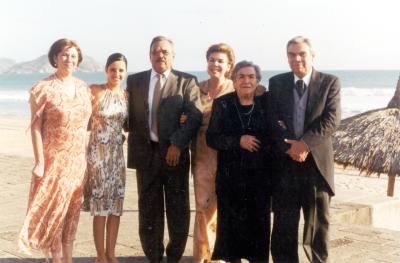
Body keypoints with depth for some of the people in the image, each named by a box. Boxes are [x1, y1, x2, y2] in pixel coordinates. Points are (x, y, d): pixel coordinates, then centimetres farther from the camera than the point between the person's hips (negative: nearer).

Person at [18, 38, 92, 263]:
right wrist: (39, 162, -14)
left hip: (78, 159, 5)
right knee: (53, 208, 2)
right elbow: (36, 127, -9)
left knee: (72, 209, 10)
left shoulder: (83, 87, 6)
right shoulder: (44, 88, -8)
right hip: (54, 158, -5)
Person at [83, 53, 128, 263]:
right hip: (98, 152, -5)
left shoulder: (125, 95, 6)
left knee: (116, 204, 8)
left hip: (117, 153, 5)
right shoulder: (95, 91, -7)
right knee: (100, 205, 0)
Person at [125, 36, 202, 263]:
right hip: (146, 153, 2)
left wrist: (177, 144, -16)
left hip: (175, 153, -2)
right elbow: (129, 115, 12)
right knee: (149, 210, 9)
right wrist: (135, 143, 0)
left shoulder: (187, 81, 1)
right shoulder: (135, 81, 11)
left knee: (178, 210, 4)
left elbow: (196, 116, -9)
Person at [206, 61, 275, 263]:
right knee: (231, 224, 3)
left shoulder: (266, 103, 3)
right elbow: (211, 138, -3)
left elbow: (274, 135, 9)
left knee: (258, 224, 3)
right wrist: (238, 141, -15)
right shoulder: (222, 104, 0)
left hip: (260, 175, 1)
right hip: (230, 176, 0)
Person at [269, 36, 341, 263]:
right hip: (285, 163, 2)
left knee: (318, 223, 9)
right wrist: (288, 146, -12)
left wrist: (305, 143, -19)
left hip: (317, 163, -1)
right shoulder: (277, 83, 7)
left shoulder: (330, 82, 1)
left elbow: (332, 119, -10)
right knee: (283, 227, 5)